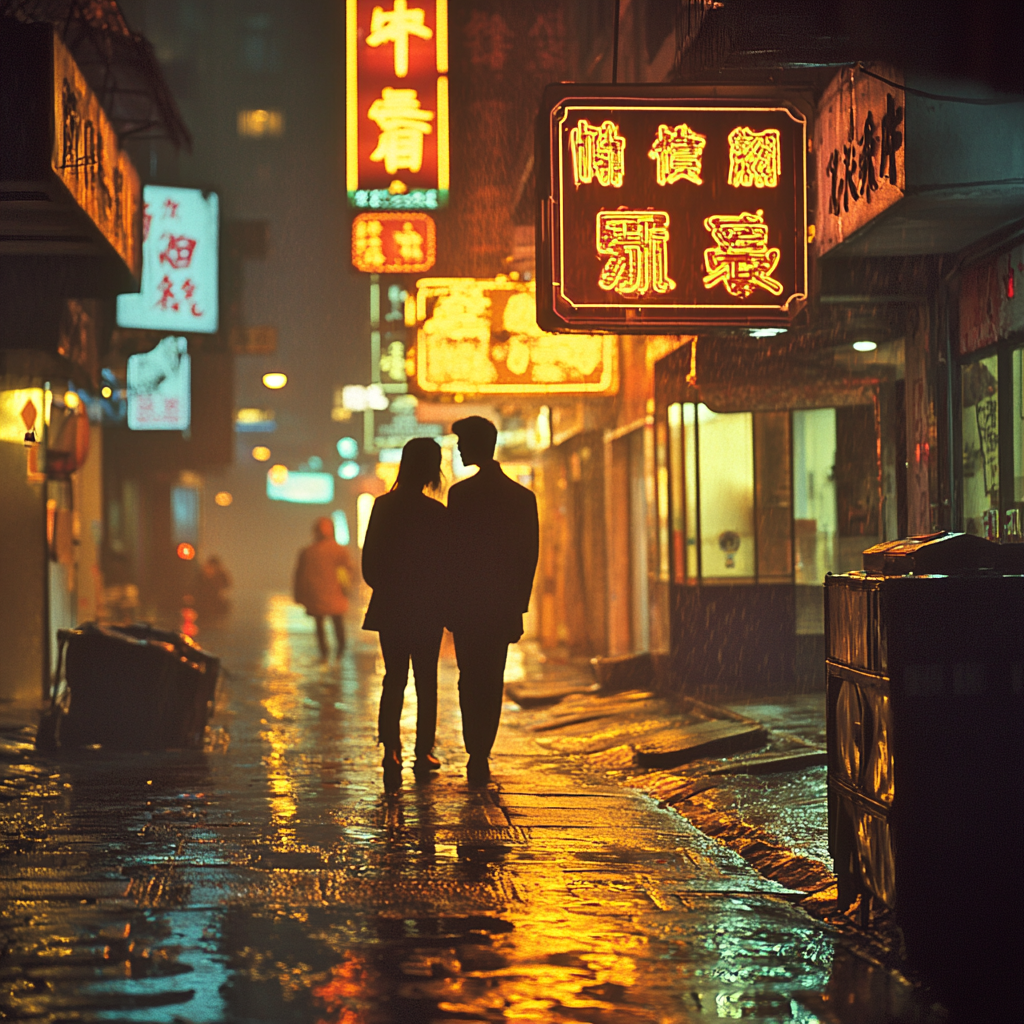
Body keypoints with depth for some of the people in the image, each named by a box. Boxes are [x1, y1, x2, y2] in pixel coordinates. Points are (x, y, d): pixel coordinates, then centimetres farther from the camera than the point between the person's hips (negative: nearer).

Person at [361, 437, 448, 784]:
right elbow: (445, 564, -9)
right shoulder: (436, 513, -13)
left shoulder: (383, 506, -2)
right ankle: (423, 754, 10)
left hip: (390, 608, 3)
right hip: (426, 610, -3)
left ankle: (391, 753, -2)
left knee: (394, 680, 9)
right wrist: (443, 601, 6)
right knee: (426, 681, 8)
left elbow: (369, 561, 1)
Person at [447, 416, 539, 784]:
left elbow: (452, 551, -8)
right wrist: (518, 605, 10)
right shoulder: (523, 497, 4)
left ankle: (477, 756, -2)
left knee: (470, 681, 5)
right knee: (493, 681, 10)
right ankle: (481, 756, 7)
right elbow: (529, 556, 5)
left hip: (467, 603, -3)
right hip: (504, 605, 3)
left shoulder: (461, 494, -9)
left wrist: (449, 601, 1)